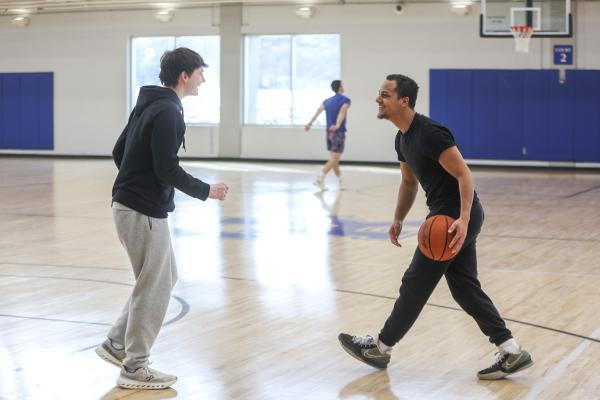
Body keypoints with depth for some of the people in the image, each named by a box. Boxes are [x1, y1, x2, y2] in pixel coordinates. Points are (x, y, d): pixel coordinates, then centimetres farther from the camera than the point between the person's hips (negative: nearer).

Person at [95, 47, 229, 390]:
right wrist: (206, 191, -11)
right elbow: (167, 168, -22)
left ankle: (117, 344, 22)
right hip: (144, 211, -10)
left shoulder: (149, 105, 13)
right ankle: (135, 368, 8)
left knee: (164, 279, 19)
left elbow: (120, 152, 18)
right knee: (155, 287, -1)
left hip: (132, 205, 10)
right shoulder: (167, 111, -17)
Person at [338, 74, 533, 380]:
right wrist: (398, 219, 20)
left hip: (456, 218, -10)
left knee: (416, 283, 2)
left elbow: (464, 175, -23)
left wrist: (463, 220, -32)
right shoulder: (403, 138, 11)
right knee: (465, 287, 10)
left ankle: (380, 347, 16)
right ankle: (512, 353, 12)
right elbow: (409, 182, 26)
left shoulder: (430, 133, -20)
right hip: (448, 216, 10)